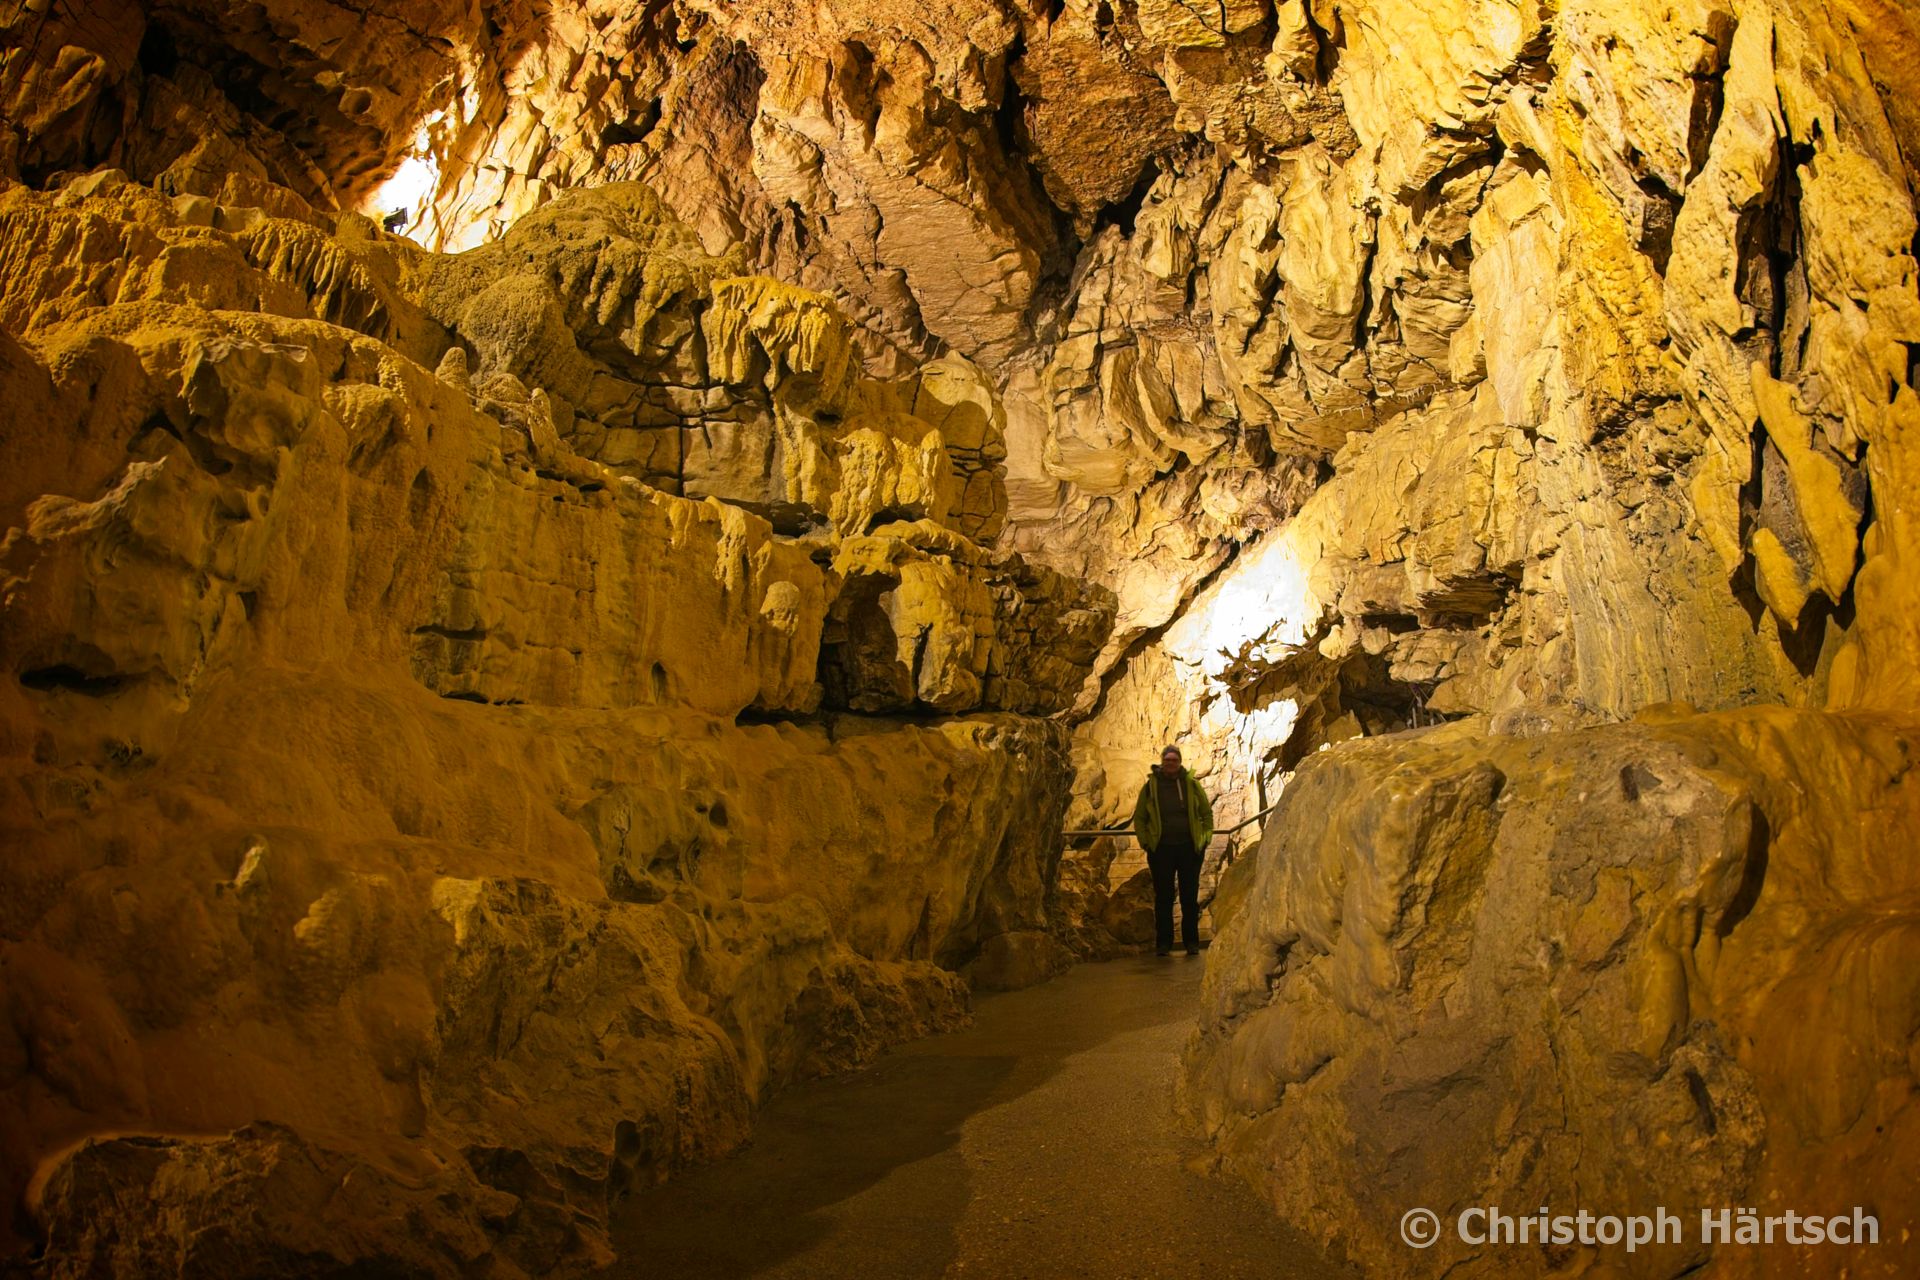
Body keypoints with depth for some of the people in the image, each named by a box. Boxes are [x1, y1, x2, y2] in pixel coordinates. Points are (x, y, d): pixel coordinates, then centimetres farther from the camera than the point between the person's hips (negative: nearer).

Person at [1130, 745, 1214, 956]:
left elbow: (1207, 812, 14)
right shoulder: (1151, 786, 3)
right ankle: (1164, 943, 8)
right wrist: (1145, 841, 1)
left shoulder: (1191, 784, 4)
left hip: (1189, 848, 1)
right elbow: (1139, 817, 11)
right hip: (1161, 849, 0)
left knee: (1190, 897, 6)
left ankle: (1192, 942, 15)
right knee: (1163, 898, 2)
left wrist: (1205, 838, 4)